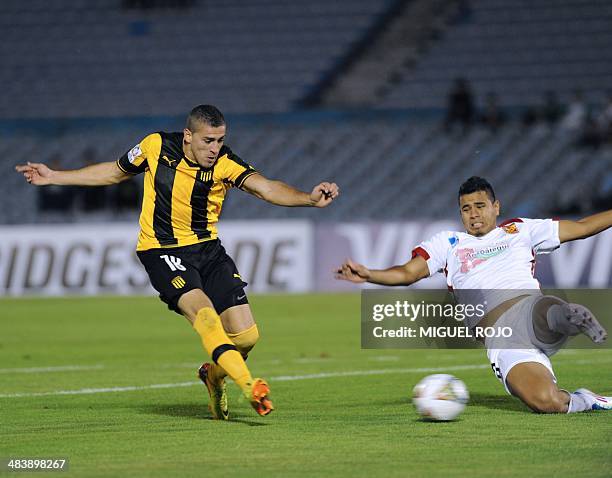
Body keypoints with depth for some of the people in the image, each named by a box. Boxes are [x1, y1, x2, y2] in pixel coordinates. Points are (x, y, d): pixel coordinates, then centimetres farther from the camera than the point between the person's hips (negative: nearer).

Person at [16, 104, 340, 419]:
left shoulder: (224, 163, -13)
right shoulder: (156, 146, -9)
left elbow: (267, 188, -29)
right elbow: (115, 172, 10)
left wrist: (309, 198, -48)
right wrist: (53, 177, 15)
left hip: (208, 249, 2)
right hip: (161, 251, -2)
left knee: (246, 335, -7)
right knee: (203, 312, -29)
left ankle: (214, 375, 28)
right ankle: (248, 386, -43)